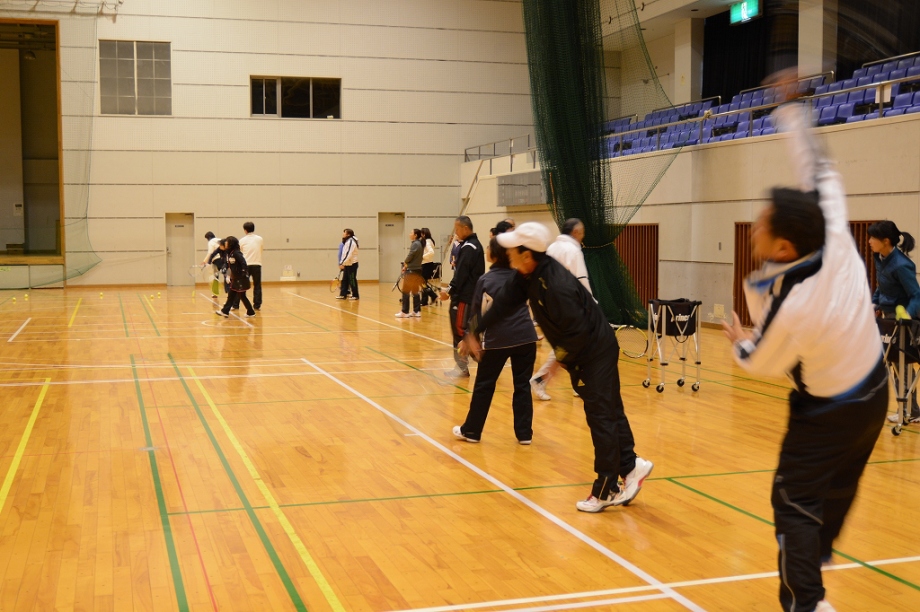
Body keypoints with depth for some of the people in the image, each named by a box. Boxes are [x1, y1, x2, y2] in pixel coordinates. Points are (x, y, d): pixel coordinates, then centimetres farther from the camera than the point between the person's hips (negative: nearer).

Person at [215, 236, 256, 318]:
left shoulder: (236, 253, -18)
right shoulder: (230, 253, 9)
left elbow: (243, 263, -26)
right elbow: (228, 265, 17)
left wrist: (244, 274, -25)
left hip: (241, 279, -9)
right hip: (235, 278, 9)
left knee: (242, 296, 0)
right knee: (231, 295, 10)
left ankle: (251, 312, 12)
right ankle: (225, 311, 14)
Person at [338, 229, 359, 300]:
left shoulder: (351, 241, -15)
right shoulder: (346, 242, 15)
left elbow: (349, 254, -22)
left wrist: (342, 263, -22)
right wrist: (341, 263, 12)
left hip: (352, 264, -9)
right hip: (347, 265, 9)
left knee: (352, 280, -4)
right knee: (344, 280, 7)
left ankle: (355, 295, 3)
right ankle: (343, 294, 9)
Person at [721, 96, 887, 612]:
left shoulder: (790, 308, -35)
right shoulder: (837, 240, -21)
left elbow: (761, 364, -13)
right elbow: (821, 174, -5)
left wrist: (738, 339, 8)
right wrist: (794, 114, 2)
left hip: (826, 413, -7)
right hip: (875, 394, 7)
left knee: (796, 503, 4)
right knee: (840, 486, 25)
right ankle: (819, 551, 46)